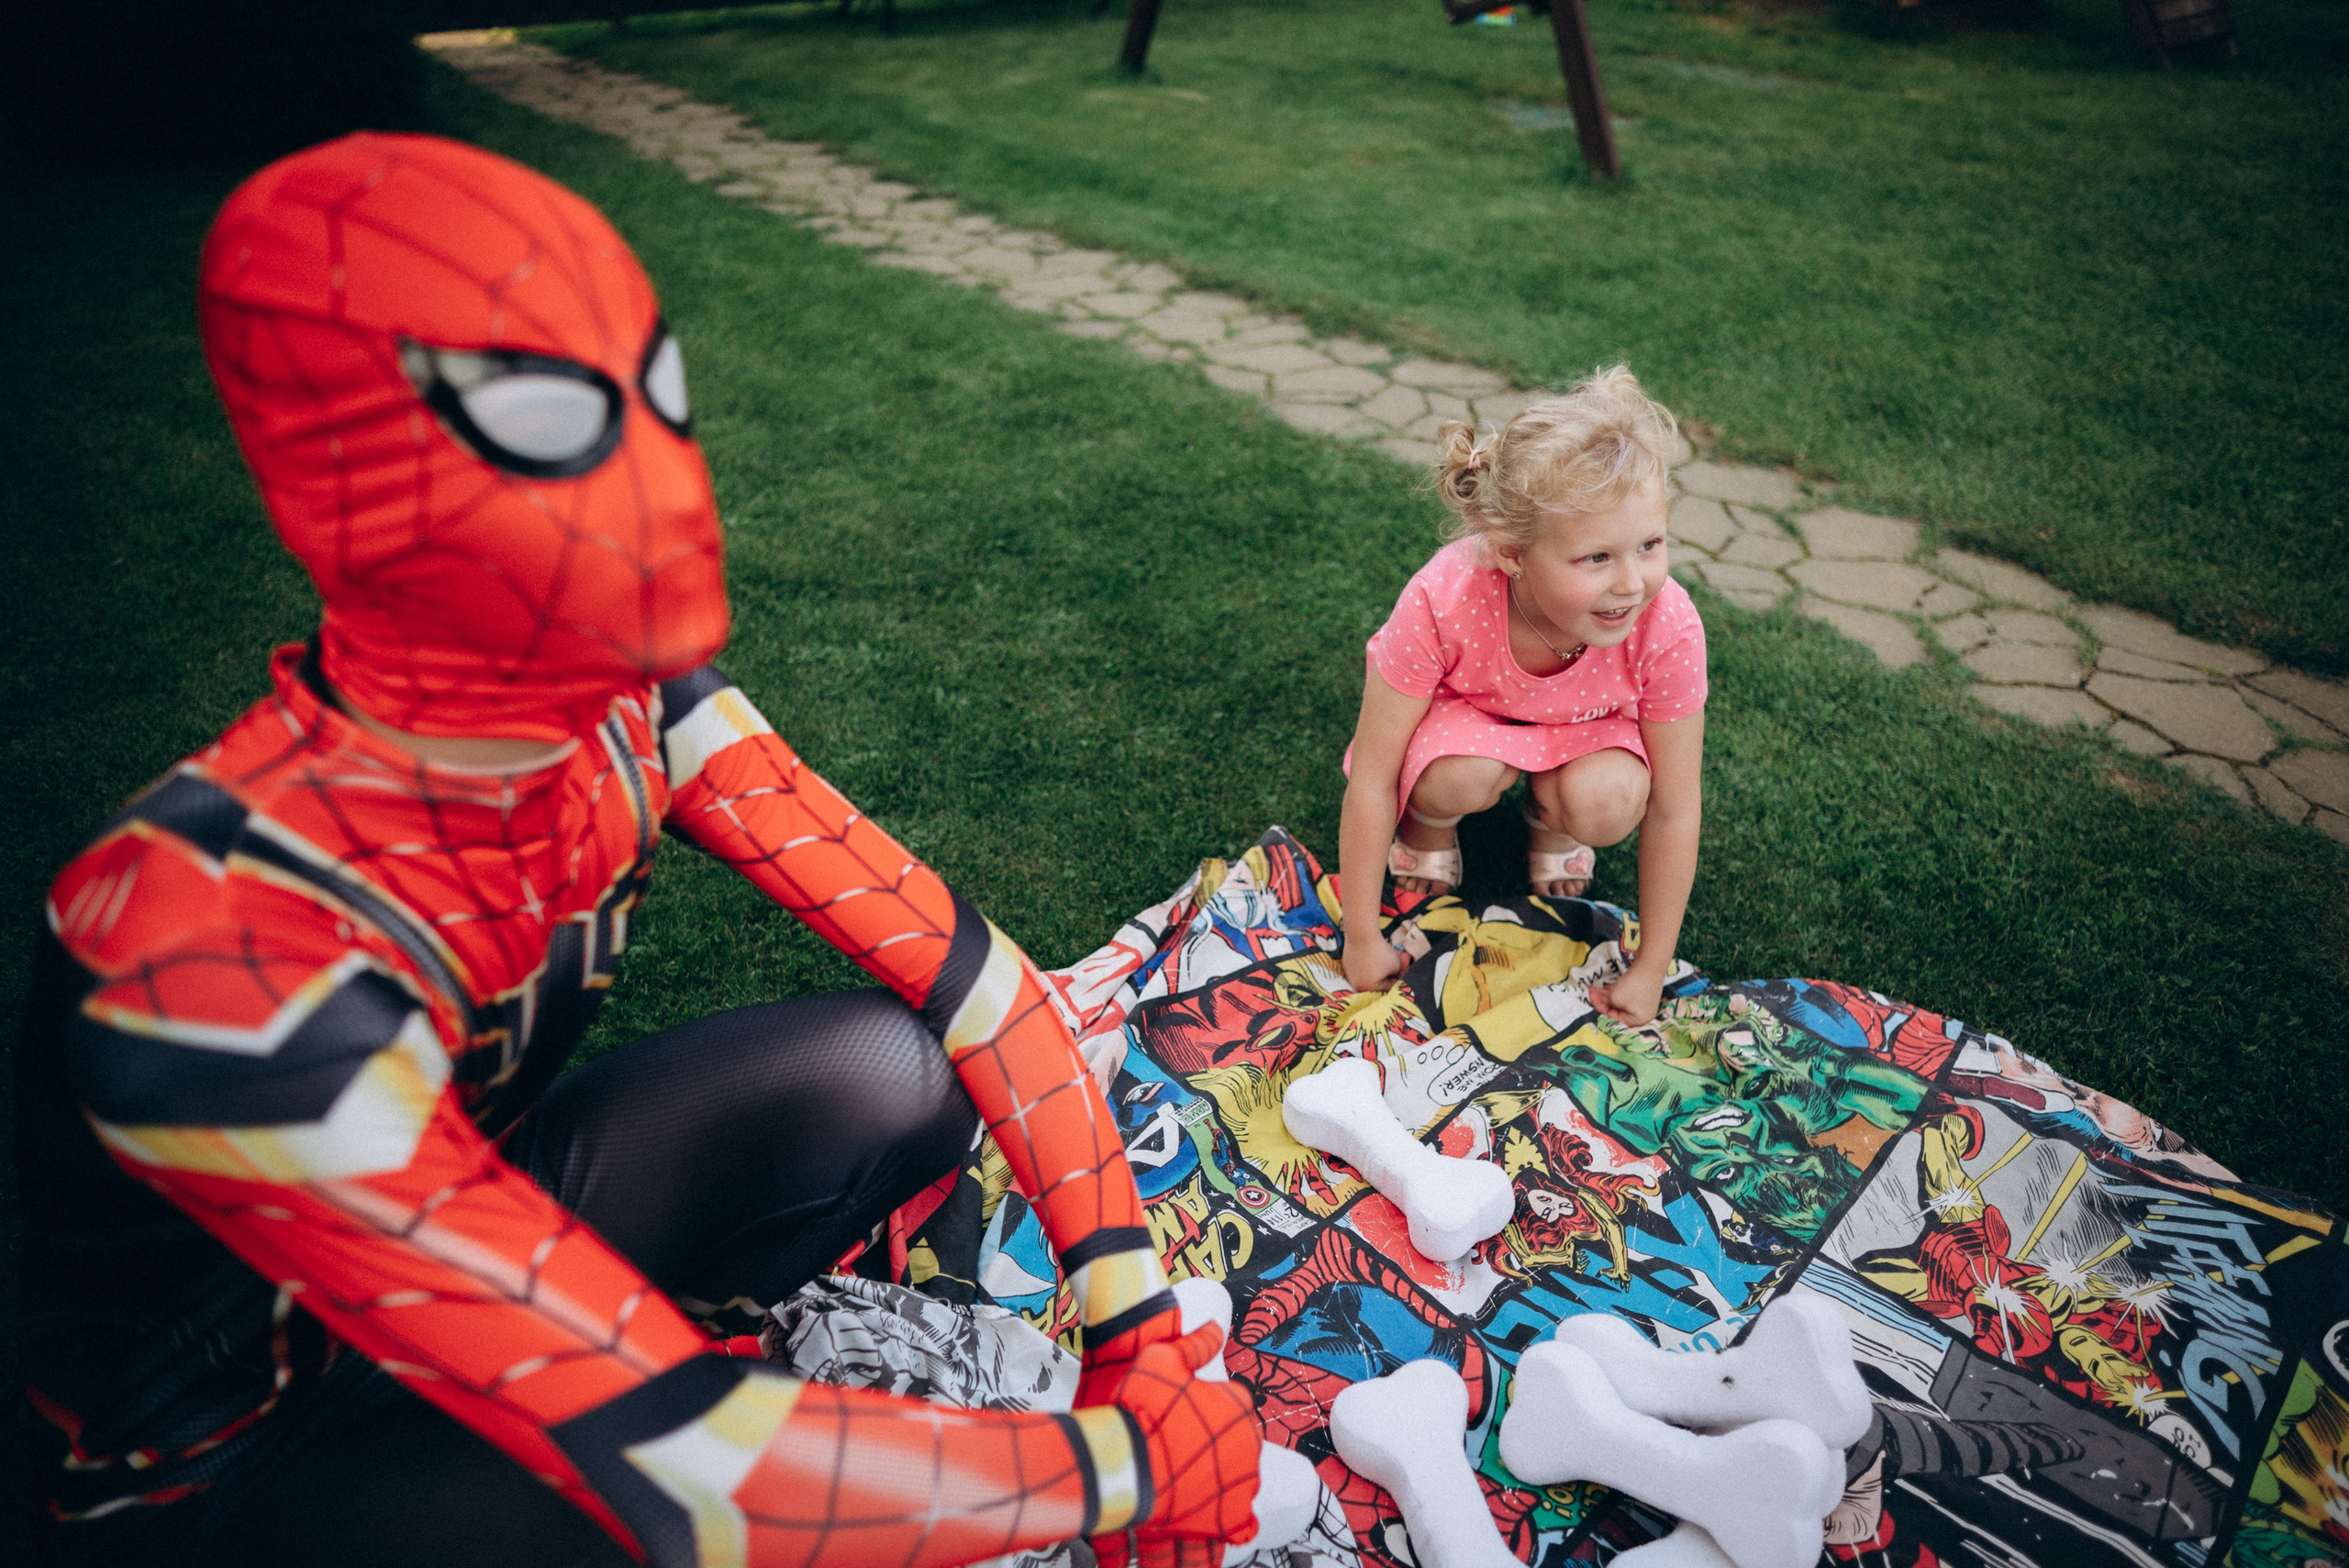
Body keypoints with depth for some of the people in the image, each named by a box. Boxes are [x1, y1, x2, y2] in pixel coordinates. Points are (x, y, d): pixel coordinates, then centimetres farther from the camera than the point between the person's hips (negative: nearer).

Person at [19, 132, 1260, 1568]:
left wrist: (1141, 1315, -21)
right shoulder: (222, 965, -38)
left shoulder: (628, 699, -19)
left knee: (890, 1074, -20)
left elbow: (949, 953, -16)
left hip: (468, 1211, 5)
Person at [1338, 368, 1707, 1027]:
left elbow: (1673, 809, -21)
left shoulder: (1667, 626, -33)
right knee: (1466, 774, -36)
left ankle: (1549, 819, 6)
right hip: (1459, 710, -1)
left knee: (1609, 802, -32)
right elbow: (1370, 779, -28)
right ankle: (1428, 821, 1)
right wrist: (1362, 937, -21)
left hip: (1582, 723, 2)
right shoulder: (1444, 602, -38)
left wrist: (1649, 971, -15)